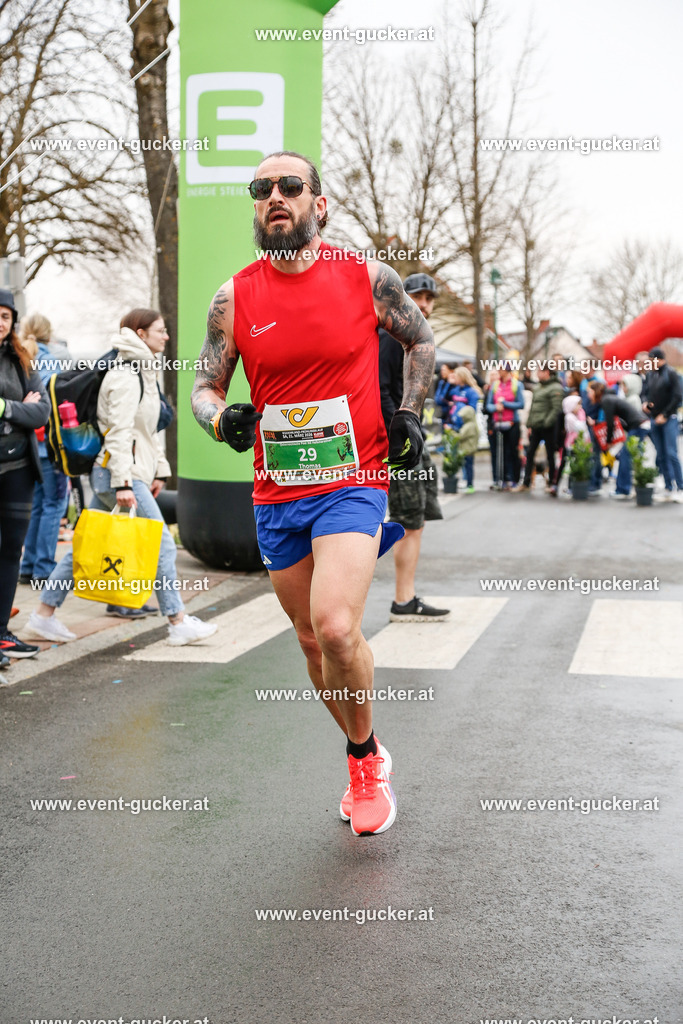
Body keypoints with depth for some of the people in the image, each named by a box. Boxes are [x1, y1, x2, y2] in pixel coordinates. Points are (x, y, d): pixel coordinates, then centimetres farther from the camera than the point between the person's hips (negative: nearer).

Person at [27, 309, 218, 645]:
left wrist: (159, 469, 22)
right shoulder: (125, 376, -14)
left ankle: (44, 614, 15)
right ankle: (178, 623, 1)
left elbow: (148, 431, 26)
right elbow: (120, 432, -20)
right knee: (162, 544, -5)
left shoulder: (143, 373, 19)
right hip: (116, 473, -10)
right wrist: (123, 484, -25)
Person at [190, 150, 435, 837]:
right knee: (312, 640, 12)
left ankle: (364, 757, 4)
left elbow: (421, 340, 14)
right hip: (276, 495, 4)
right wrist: (221, 417, -14)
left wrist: (408, 415, 4)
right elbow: (205, 386, 7)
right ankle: (366, 759, 35)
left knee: (334, 625, -23)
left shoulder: (368, 278, -2)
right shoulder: (234, 299, 1)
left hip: (353, 482, -3)